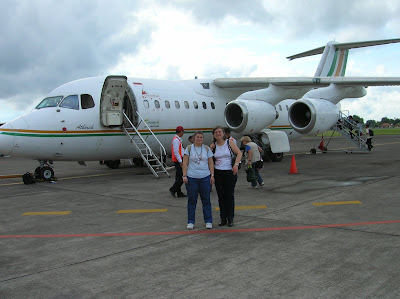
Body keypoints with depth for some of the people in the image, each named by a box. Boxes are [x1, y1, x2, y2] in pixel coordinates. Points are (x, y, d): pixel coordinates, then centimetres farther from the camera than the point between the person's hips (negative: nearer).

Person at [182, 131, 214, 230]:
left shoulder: (207, 149, 8)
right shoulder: (189, 148, 4)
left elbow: (211, 163, 8)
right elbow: (185, 163, 1)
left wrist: (212, 175, 0)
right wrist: (184, 176, -7)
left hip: (205, 177, 1)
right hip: (191, 178, -1)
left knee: (206, 200, 4)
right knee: (192, 200, 5)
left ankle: (208, 221, 13)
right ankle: (190, 222, 14)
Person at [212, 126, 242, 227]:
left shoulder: (230, 143, 0)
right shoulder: (213, 146, 6)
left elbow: (239, 153, -3)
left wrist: (236, 164, -14)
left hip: (229, 173, -3)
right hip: (217, 173, 3)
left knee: (229, 195, -1)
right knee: (221, 196, 6)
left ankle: (230, 218, 10)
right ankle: (223, 218, 15)